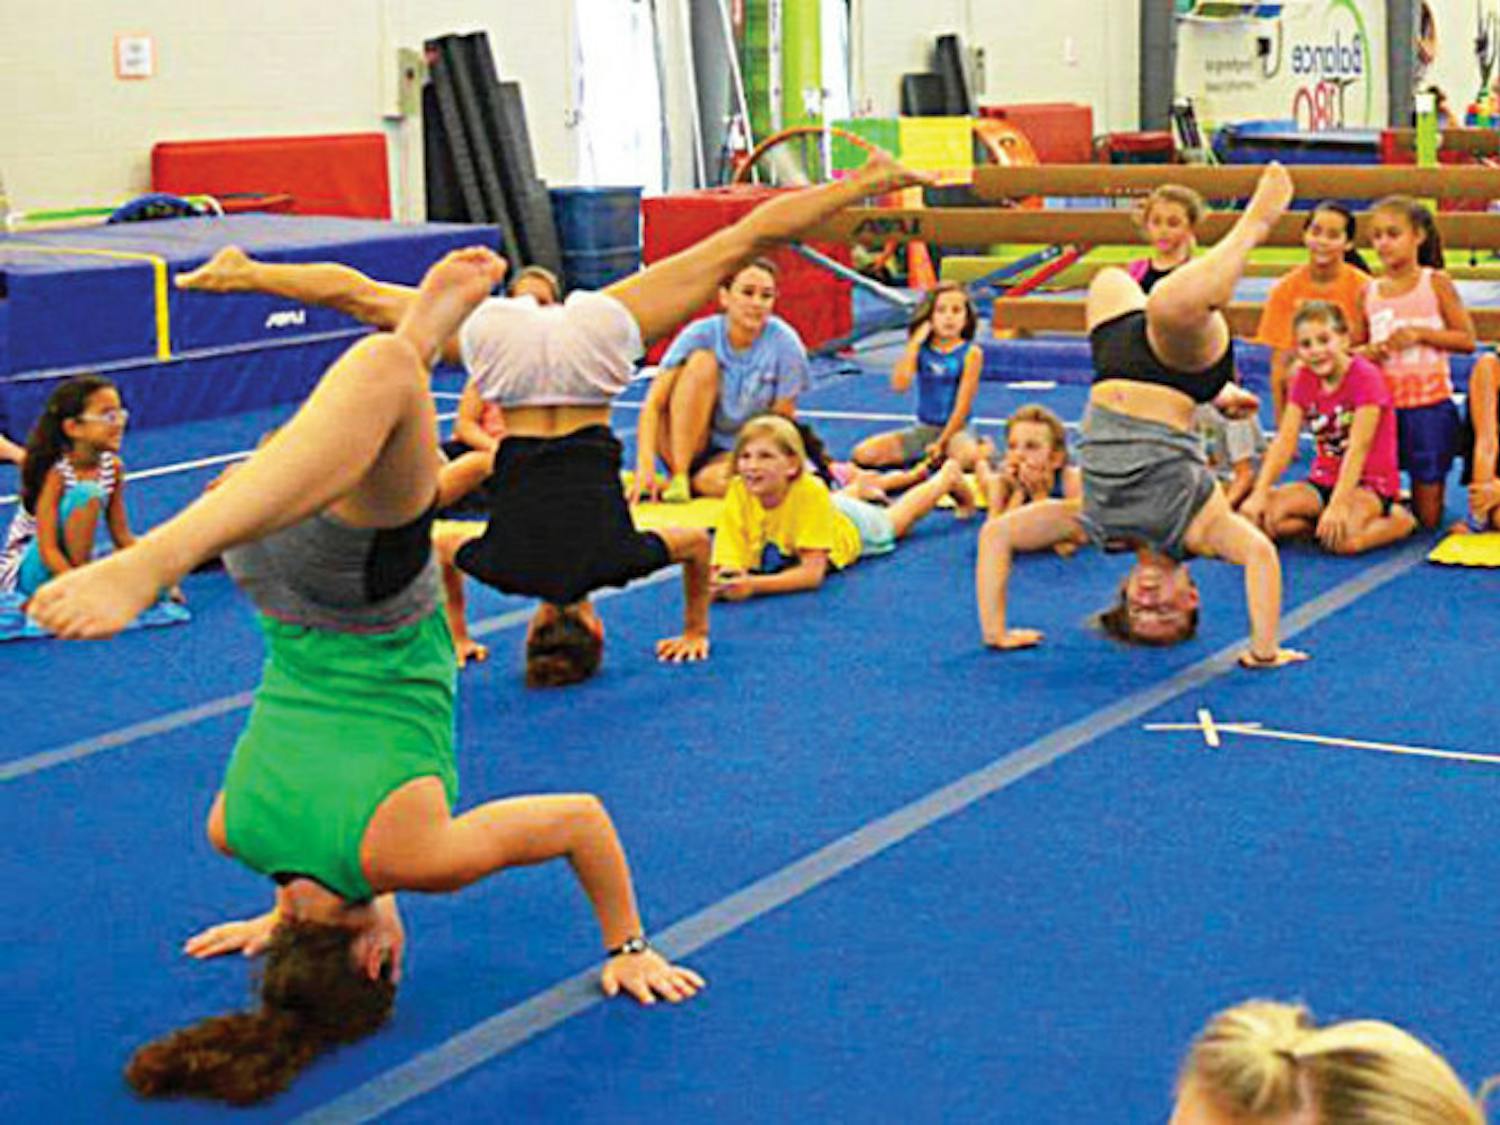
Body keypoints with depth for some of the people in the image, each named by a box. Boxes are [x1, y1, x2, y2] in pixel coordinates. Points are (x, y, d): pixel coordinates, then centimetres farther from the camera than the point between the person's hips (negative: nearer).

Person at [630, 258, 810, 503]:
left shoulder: (785, 345, -13)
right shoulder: (701, 335, -14)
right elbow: (653, 404, -19)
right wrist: (645, 464, -33)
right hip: (685, 447, 1)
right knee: (703, 361, -26)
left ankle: (692, 482, -4)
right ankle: (678, 476, -25)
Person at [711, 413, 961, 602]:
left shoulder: (810, 492, -46)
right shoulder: (739, 492, -39)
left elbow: (813, 573, -46)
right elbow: (728, 563, -38)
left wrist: (754, 585, -60)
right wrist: (721, 583, -62)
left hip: (852, 528, -1)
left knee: (897, 516, 30)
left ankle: (949, 473, 55)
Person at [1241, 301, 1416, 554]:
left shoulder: (1365, 377, -15)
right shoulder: (1303, 379, 4)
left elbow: (1358, 448, -23)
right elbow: (1284, 441, -5)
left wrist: (1337, 505, -34)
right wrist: (1259, 493, -18)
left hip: (1370, 482, -5)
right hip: (1324, 480, 5)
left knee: (1343, 537, -35)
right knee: (1256, 516, -20)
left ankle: (1397, 521, -6)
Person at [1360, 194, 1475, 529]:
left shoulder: (1435, 283, -3)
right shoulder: (1369, 292, 5)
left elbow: (1467, 340, -6)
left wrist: (1419, 333, -17)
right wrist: (1367, 352, -8)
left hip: (1429, 403, -3)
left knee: (1429, 519, 4)